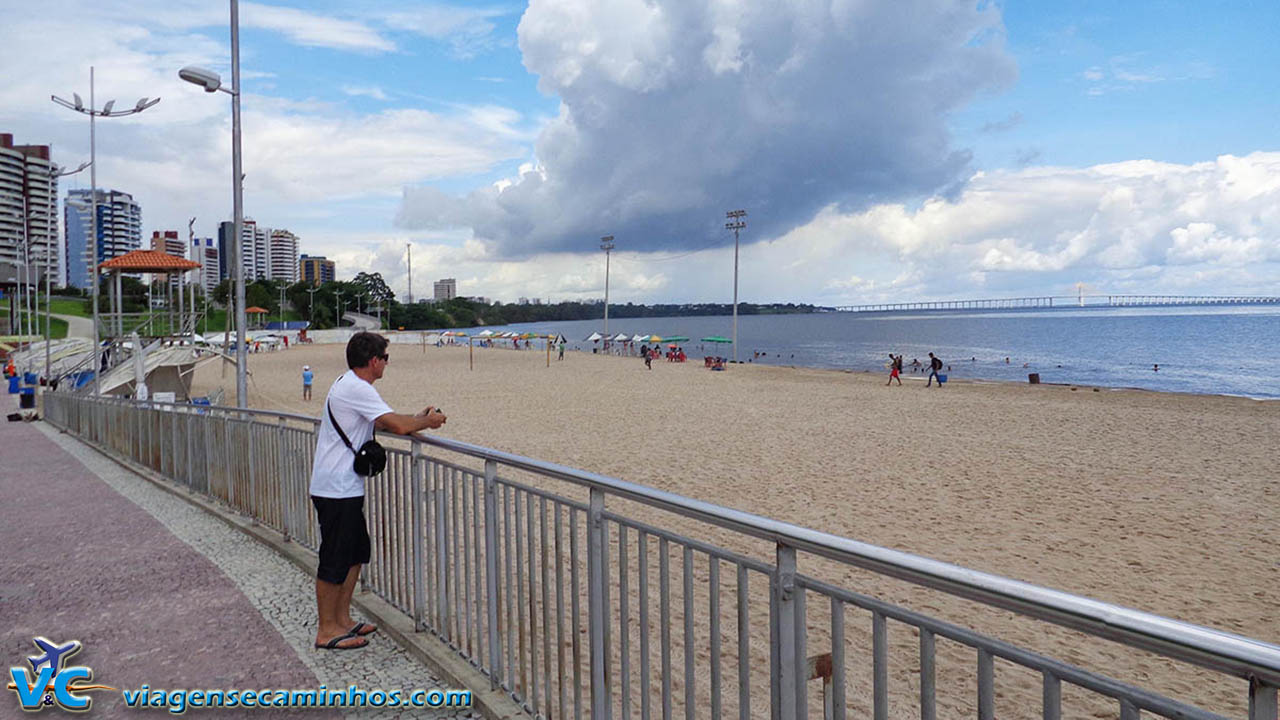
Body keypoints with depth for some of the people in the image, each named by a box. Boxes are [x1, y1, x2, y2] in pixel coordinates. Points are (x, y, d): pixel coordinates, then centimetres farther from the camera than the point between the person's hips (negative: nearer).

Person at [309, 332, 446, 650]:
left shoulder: (348, 385, 15)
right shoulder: (356, 389, -18)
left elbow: (383, 422, 20)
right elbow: (398, 425, -24)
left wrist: (419, 419, 9)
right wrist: (429, 422, -7)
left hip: (345, 488, 11)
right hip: (337, 489, -11)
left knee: (355, 552, 17)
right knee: (335, 560, -1)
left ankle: (342, 619, 26)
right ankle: (327, 631, 9)